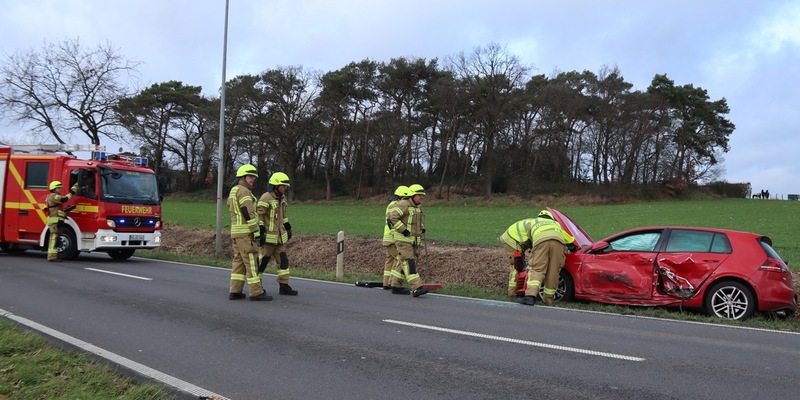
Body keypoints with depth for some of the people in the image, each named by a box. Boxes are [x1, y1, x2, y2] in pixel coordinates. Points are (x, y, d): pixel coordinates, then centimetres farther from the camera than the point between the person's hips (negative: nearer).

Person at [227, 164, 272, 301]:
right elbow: (248, 214, -20)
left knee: (238, 261, 11)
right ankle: (256, 292, -4)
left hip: (236, 232, 10)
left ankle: (235, 291, 11)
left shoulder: (233, 191, 18)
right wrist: (257, 232, -18)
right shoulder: (244, 191, -14)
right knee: (251, 262, -6)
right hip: (246, 232, -10)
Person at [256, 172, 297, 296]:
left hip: (279, 237, 8)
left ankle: (284, 286, 11)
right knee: (262, 261, 0)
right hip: (268, 237, -8)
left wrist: (288, 228, 22)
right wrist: (260, 232, -19)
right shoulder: (266, 198, -14)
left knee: (283, 260, 6)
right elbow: (258, 215, -16)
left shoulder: (282, 198, 13)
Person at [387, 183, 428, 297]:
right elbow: (392, 217, -22)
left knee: (402, 263, 13)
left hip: (413, 240, 9)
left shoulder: (417, 207, 17)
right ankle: (416, 288, -19)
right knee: (409, 262, -13)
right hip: (403, 240, -9)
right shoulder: (403, 205, -14)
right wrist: (404, 230, -21)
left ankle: (396, 286, 20)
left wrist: (422, 228, 16)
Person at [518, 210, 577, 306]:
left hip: (540, 240, -2)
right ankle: (548, 299, 15)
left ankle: (530, 296, -23)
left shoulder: (533, 222, 40)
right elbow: (570, 240, 46)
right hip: (558, 241, 2)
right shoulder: (556, 223, 44)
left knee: (537, 269, -6)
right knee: (553, 272, 9)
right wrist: (574, 249, 63)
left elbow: (530, 237, 41)